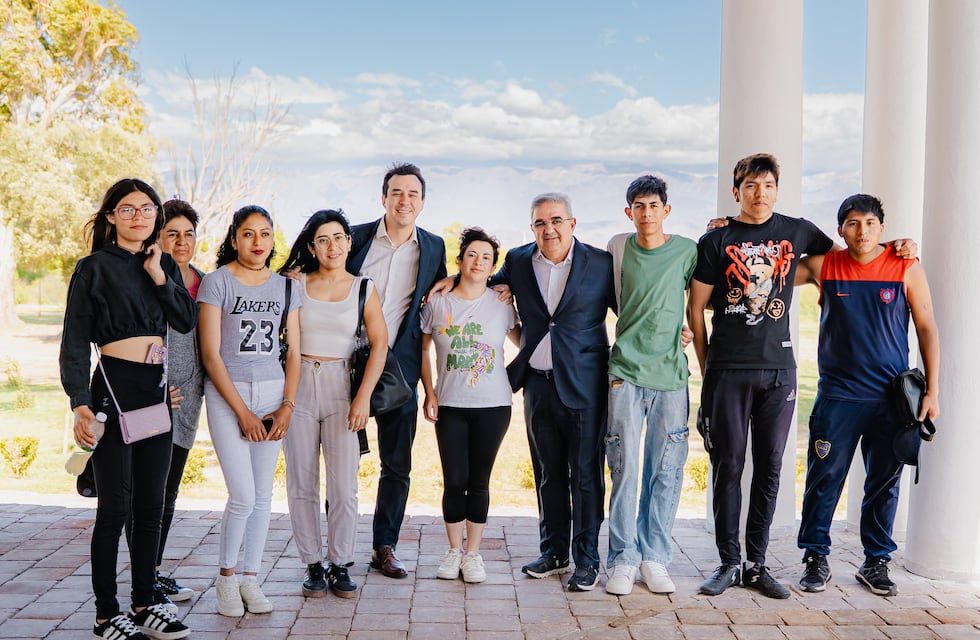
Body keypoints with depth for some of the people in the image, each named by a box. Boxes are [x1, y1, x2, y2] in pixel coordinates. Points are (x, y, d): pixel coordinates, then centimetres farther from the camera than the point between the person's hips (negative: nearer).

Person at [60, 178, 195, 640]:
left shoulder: (165, 264, 12)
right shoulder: (95, 267, -3)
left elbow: (186, 321, 1)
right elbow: (75, 341, -7)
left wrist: (158, 276, -9)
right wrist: (80, 405, -16)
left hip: (158, 389, 5)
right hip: (114, 385, -5)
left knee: (151, 503, 10)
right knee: (115, 505, -3)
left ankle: (145, 603, 21)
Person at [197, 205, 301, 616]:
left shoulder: (284, 287, 9)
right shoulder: (217, 282, -3)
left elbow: (294, 353, 10)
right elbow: (210, 354, -7)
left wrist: (287, 406, -3)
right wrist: (242, 412, -10)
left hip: (273, 393, 4)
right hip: (226, 395, -4)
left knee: (263, 495, 5)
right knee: (243, 496, -8)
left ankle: (250, 579, 19)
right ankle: (225, 577, 14)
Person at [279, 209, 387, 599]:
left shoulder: (363, 289, 5)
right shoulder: (294, 284, 5)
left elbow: (379, 344, -1)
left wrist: (364, 396, -11)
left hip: (341, 386, 0)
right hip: (298, 386, 1)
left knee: (344, 485, -3)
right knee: (301, 483, 5)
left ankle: (340, 565, 12)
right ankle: (313, 565, 17)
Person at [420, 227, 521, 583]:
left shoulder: (502, 305, 1)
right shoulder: (437, 303, 2)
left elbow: (525, 343, 14)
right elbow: (423, 348, 10)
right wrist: (429, 392, 2)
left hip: (492, 406, 0)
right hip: (449, 406, 0)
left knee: (479, 481, 6)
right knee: (454, 481, 2)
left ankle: (473, 553, 19)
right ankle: (454, 551, 20)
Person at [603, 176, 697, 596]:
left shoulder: (687, 251, 5)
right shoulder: (617, 248, 7)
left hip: (670, 374, 0)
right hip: (625, 371, 0)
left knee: (665, 470, 4)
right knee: (625, 467, -2)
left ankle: (654, 557, 17)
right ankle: (623, 559, 9)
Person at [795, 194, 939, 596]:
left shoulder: (907, 269, 1)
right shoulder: (822, 266, 1)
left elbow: (927, 329, 4)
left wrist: (932, 391, 0)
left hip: (891, 398, 1)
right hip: (837, 397, 0)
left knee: (884, 483, 9)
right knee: (824, 480, 1)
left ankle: (876, 562, 23)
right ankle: (816, 557, 16)